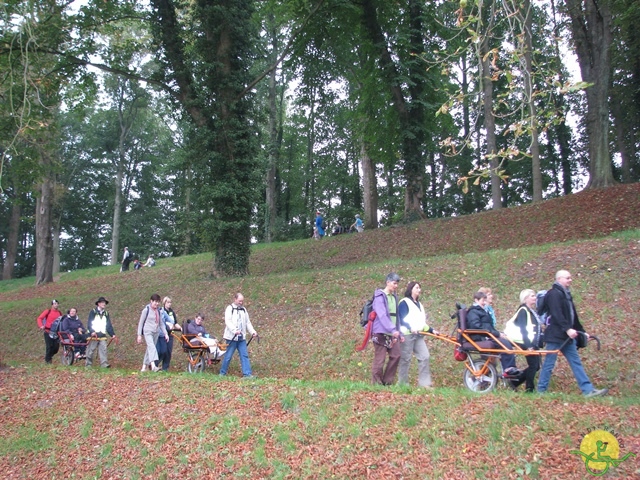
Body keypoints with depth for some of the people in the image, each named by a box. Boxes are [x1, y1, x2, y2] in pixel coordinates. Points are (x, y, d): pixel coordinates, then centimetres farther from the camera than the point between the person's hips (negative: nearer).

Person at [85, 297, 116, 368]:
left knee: (103, 350, -7)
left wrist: (112, 334, 6)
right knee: (91, 350, 2)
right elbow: (89, 323, -7)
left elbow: (109, 325, 17)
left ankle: (104, 364, -13)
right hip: (93, 335, -4)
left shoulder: (106, 314, 17)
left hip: (102, 336, 4)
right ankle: (88, 364, 13)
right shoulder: (93, 312, 1)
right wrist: (92, 332, -22)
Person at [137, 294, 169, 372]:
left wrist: (165, 333, 10)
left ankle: (144, 367, 16)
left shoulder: (158, 311, 13)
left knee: (149, 349, 7)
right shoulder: (146, 310, -3)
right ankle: (153, 366, -39)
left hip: (156, 333, 6)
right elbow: (141, 322, 0)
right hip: (148, 332, -6)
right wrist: (139, 335, -3)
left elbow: (161, 323, 18)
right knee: (152, 347, -24)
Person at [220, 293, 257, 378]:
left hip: (242, 337, 5)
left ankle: (247, 373, -2)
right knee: (228, 356, 0)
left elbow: (248, 322, 19)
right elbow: (228, 321, -16)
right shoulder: (230, 308, -4)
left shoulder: (244, 309, 16)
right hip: (232, 337, -5)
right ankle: (222, 373, 14)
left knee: (244, 355, -1)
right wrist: (235, 330, -30)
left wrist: (252, 331, 3)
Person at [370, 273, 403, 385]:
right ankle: (376, 383, 7)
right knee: (380, 359, -4)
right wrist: (393, 329, -31)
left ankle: (387, 382, 14)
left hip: (392, 334, 8)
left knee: (396, 355, 3)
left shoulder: (394, 297, 15)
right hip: (380, 333, -8)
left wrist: (399, 334, 18)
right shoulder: (380, 296, -10)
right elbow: (382, 316, -22)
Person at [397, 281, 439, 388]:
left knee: (424, 357, -2)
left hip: (418, 335, 8)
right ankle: (402, 383, 5)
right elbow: (402, 319, -13)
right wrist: (411, 328, -28)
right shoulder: (404, 302, -3)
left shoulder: (419, 304, 23)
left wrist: (431, 330, 17)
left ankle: (424, 383, 0)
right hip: (407, 334, -8)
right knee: (405, 359, -3)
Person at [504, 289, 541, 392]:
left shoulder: (531, 311, 18)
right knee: (533, 365, -8)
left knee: (536, 366, 7)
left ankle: (515, 381, 13)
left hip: (532, 343, 9)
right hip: (527, 343, -9)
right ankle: (529, 389, 1)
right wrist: (528, 345, -24)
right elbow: (523, 329, -18)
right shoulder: (523, 310, -10)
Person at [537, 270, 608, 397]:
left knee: (576, 362, 7)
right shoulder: (554, 294, -12)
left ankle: (588, 390, 7)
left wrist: (581, 331, 21)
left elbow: (573, 315, 23)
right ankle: (541, 390, 4)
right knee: (549, 363, -3)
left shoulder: (566, 294, 19)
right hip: (556, 335, -10)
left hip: (566, 336, 10)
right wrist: (567, 329, -29)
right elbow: (557, 315, -23)